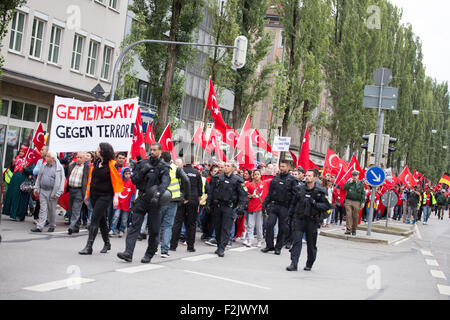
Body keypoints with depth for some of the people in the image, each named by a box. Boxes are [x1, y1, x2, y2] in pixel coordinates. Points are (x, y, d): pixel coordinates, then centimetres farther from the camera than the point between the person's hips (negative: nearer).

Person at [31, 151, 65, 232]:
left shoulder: (59, 167, -6)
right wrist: (36, 188, 14)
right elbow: (39, 177, 19)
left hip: (52, 192, -4)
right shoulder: (43, 166, 11)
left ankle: (52, 226, 22)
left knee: (52, 210, 6)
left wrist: (58, 193, -11)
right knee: (43, 209, 0)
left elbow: (62, 180, -7)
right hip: (42, 191, 4)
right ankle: (39, 227, -3)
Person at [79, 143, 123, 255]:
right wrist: (87, 194, 19)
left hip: (105, 196, -7)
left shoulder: (111, 164, -10)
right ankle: (107, 243, 29)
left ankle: (89, 247, -10)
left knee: (95, 219, -12)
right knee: (101, 219, 14)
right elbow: (91, 178, 18)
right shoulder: (96, 163, 11)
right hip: (94, 195, 7)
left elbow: (116, 181, -11)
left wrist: (116, 197, -16)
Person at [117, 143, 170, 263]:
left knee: (154, 229, 3)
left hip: (153, 201, -2)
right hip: (141, 199, 2)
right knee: (134, 225, -8)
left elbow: (165, 182, -18)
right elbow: (134, 180, 6)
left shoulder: (163, 166, 0)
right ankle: (128, 253, -13)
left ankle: (149, 255, 16)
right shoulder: (143, 163, 10)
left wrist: (158, 192, -37)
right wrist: (142, 172, -12)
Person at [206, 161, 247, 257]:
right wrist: (208, 203, 6)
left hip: (228, 207, -3)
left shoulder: (237, 180, 0)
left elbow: (243, 194, -1)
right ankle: (219, 246, 23)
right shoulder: (217, 178, 9)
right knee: (217, 227, 10)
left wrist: (241, 206, -12)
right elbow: (210, 191, 13)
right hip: (216, 206, 4)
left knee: (226, 228, -8)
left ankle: (222, 249, -9)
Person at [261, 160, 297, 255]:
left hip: (285, 207, -3)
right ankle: (269, 245, 4)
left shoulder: (292, 180, 0)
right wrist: (265, 203, 8)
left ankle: (278, 247, 14)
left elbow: (294, 195, -5)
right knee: (269, 224, -7)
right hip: (274, 205, 3)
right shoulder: (275, 178, 11)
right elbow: (270, 192, 15)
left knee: (282, 228, 3)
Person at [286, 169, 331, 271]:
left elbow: (327, 205, -4)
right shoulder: (299, 189, 7)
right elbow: (293, 203, 16)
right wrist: (290, 215, 12)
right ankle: (293, 264, -8)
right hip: (299, 219, 2)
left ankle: (309, 265, 24)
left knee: (311, 244, 8)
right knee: (296, 241, -7)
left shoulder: (320, 192, -2)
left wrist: (315, 203, -18)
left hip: (312, 220, -2)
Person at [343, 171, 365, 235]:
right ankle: (348, 229, -5)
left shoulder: (361, 183, 7)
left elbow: (363, 193, 5)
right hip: (348, 201, 1)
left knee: (355, 217, 3)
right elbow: (344, 188, -4)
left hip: (357, 202, 0)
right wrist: (349, 182, -11)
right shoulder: (349, 182, 10)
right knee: (349, 215, -6)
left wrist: (363, 202, -2)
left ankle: (354, 230, 15)